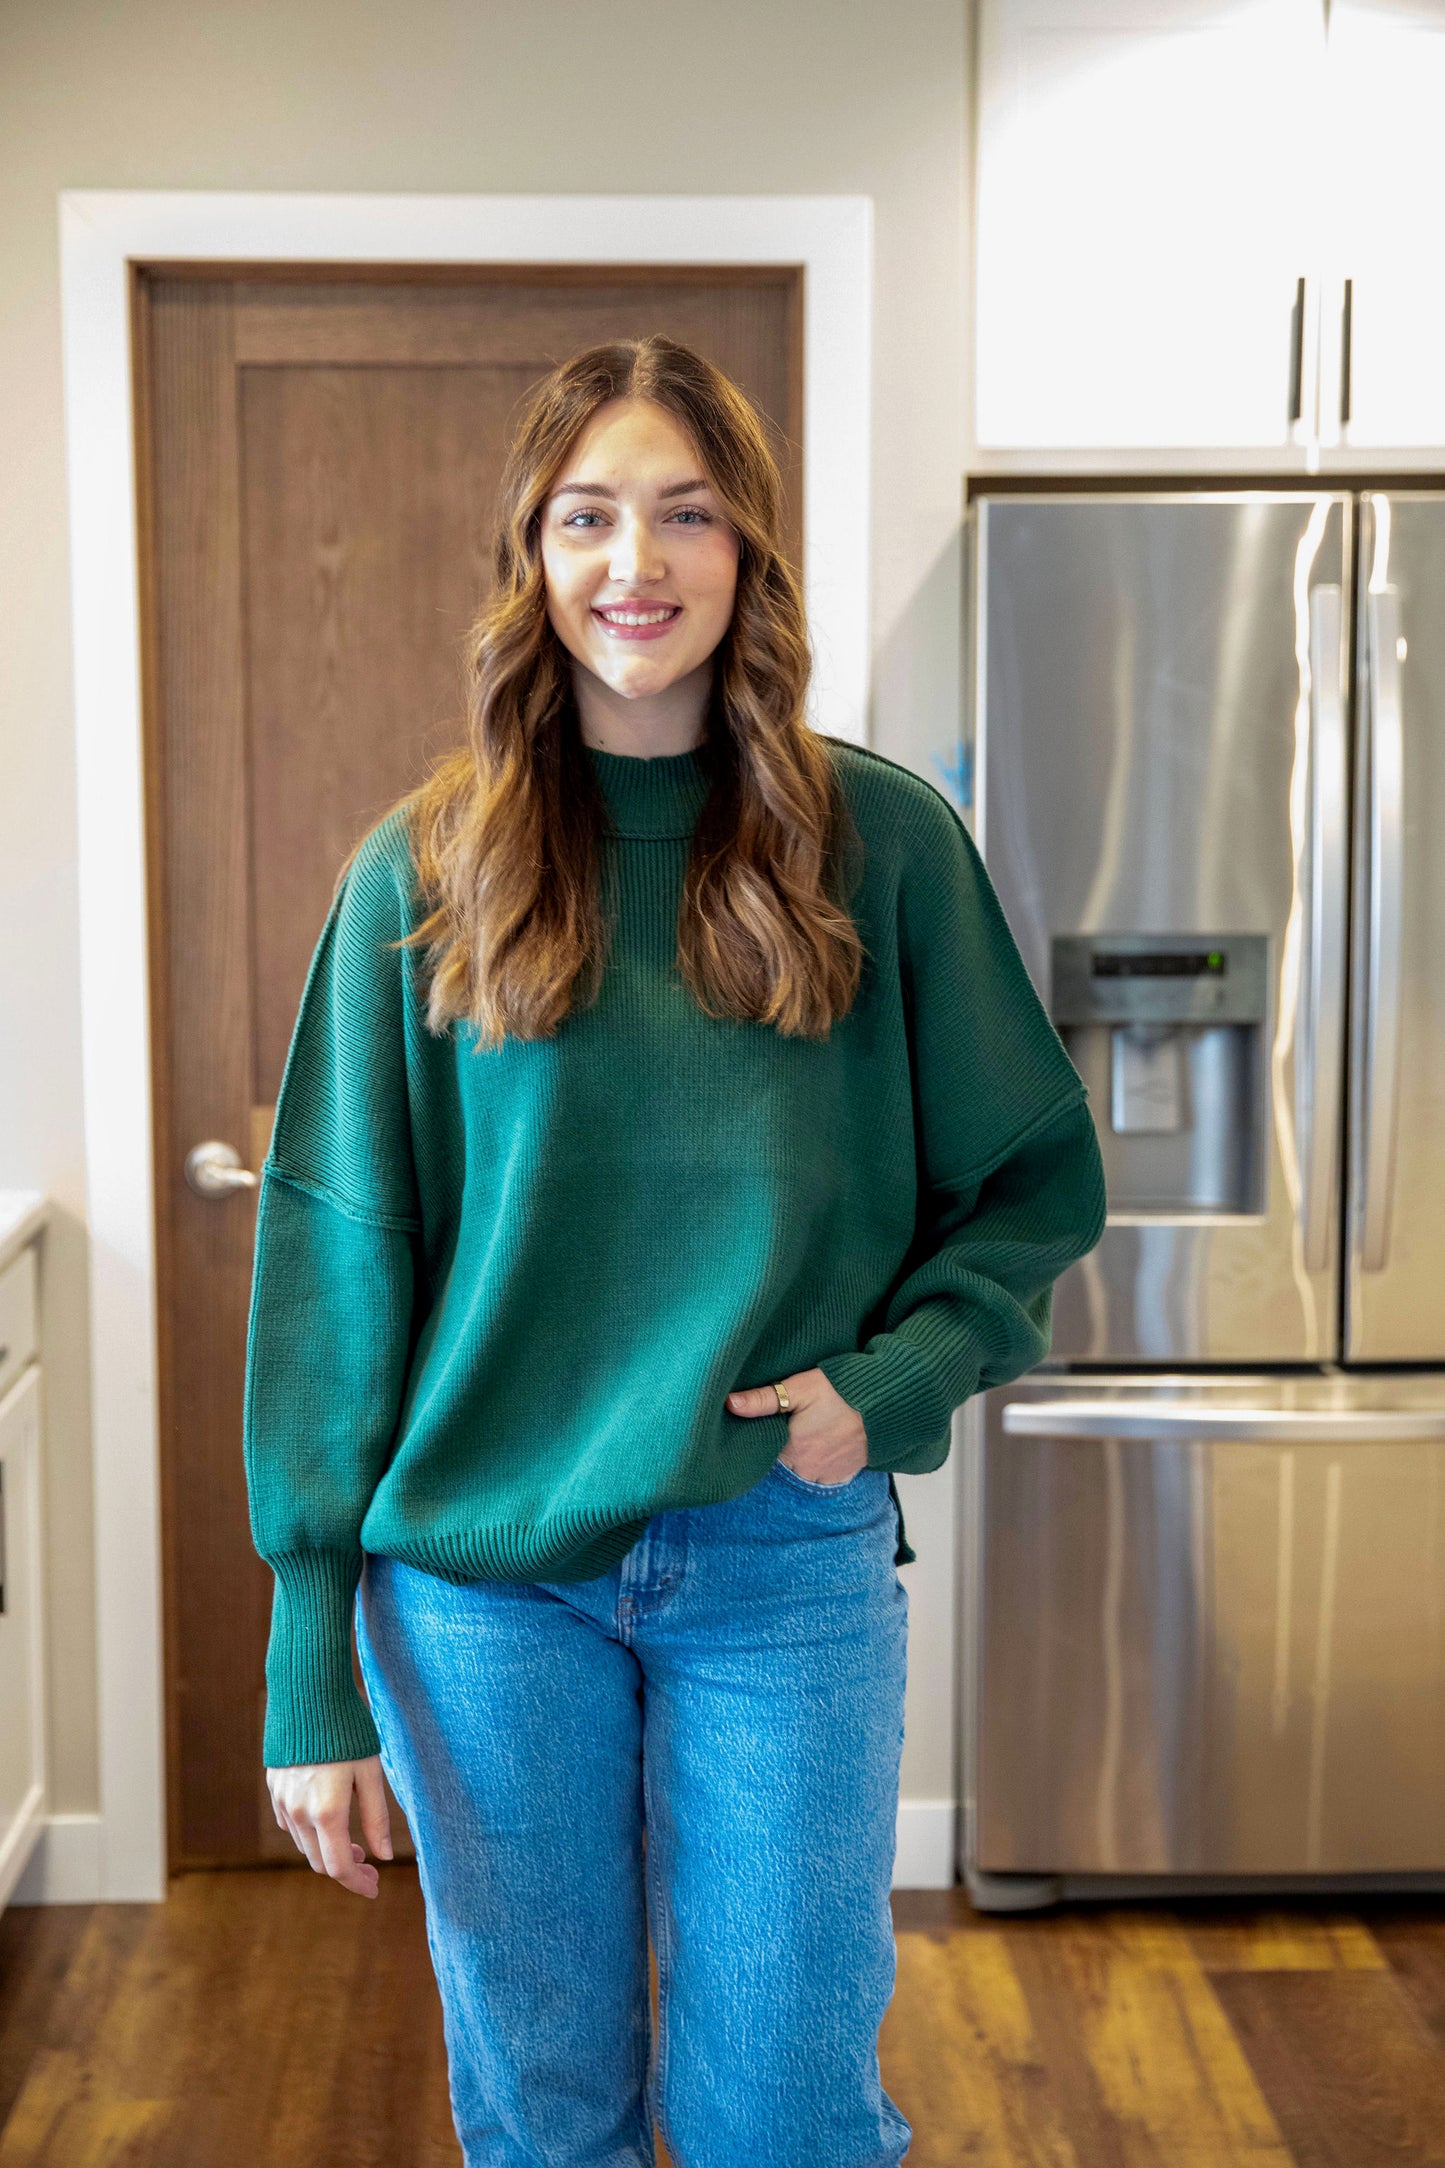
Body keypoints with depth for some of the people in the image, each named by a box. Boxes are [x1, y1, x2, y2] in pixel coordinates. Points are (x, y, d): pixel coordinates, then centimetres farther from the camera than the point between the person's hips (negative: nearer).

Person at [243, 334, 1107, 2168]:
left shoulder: (884, 846, -1)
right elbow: (336, 1256, -1)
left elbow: (1033, 1180, 8)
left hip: (790, 1563, 0)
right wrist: (312, 1674, -3)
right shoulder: (423, 874, -1)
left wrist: (893, 1381, -11)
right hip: (481, 1567, 1)